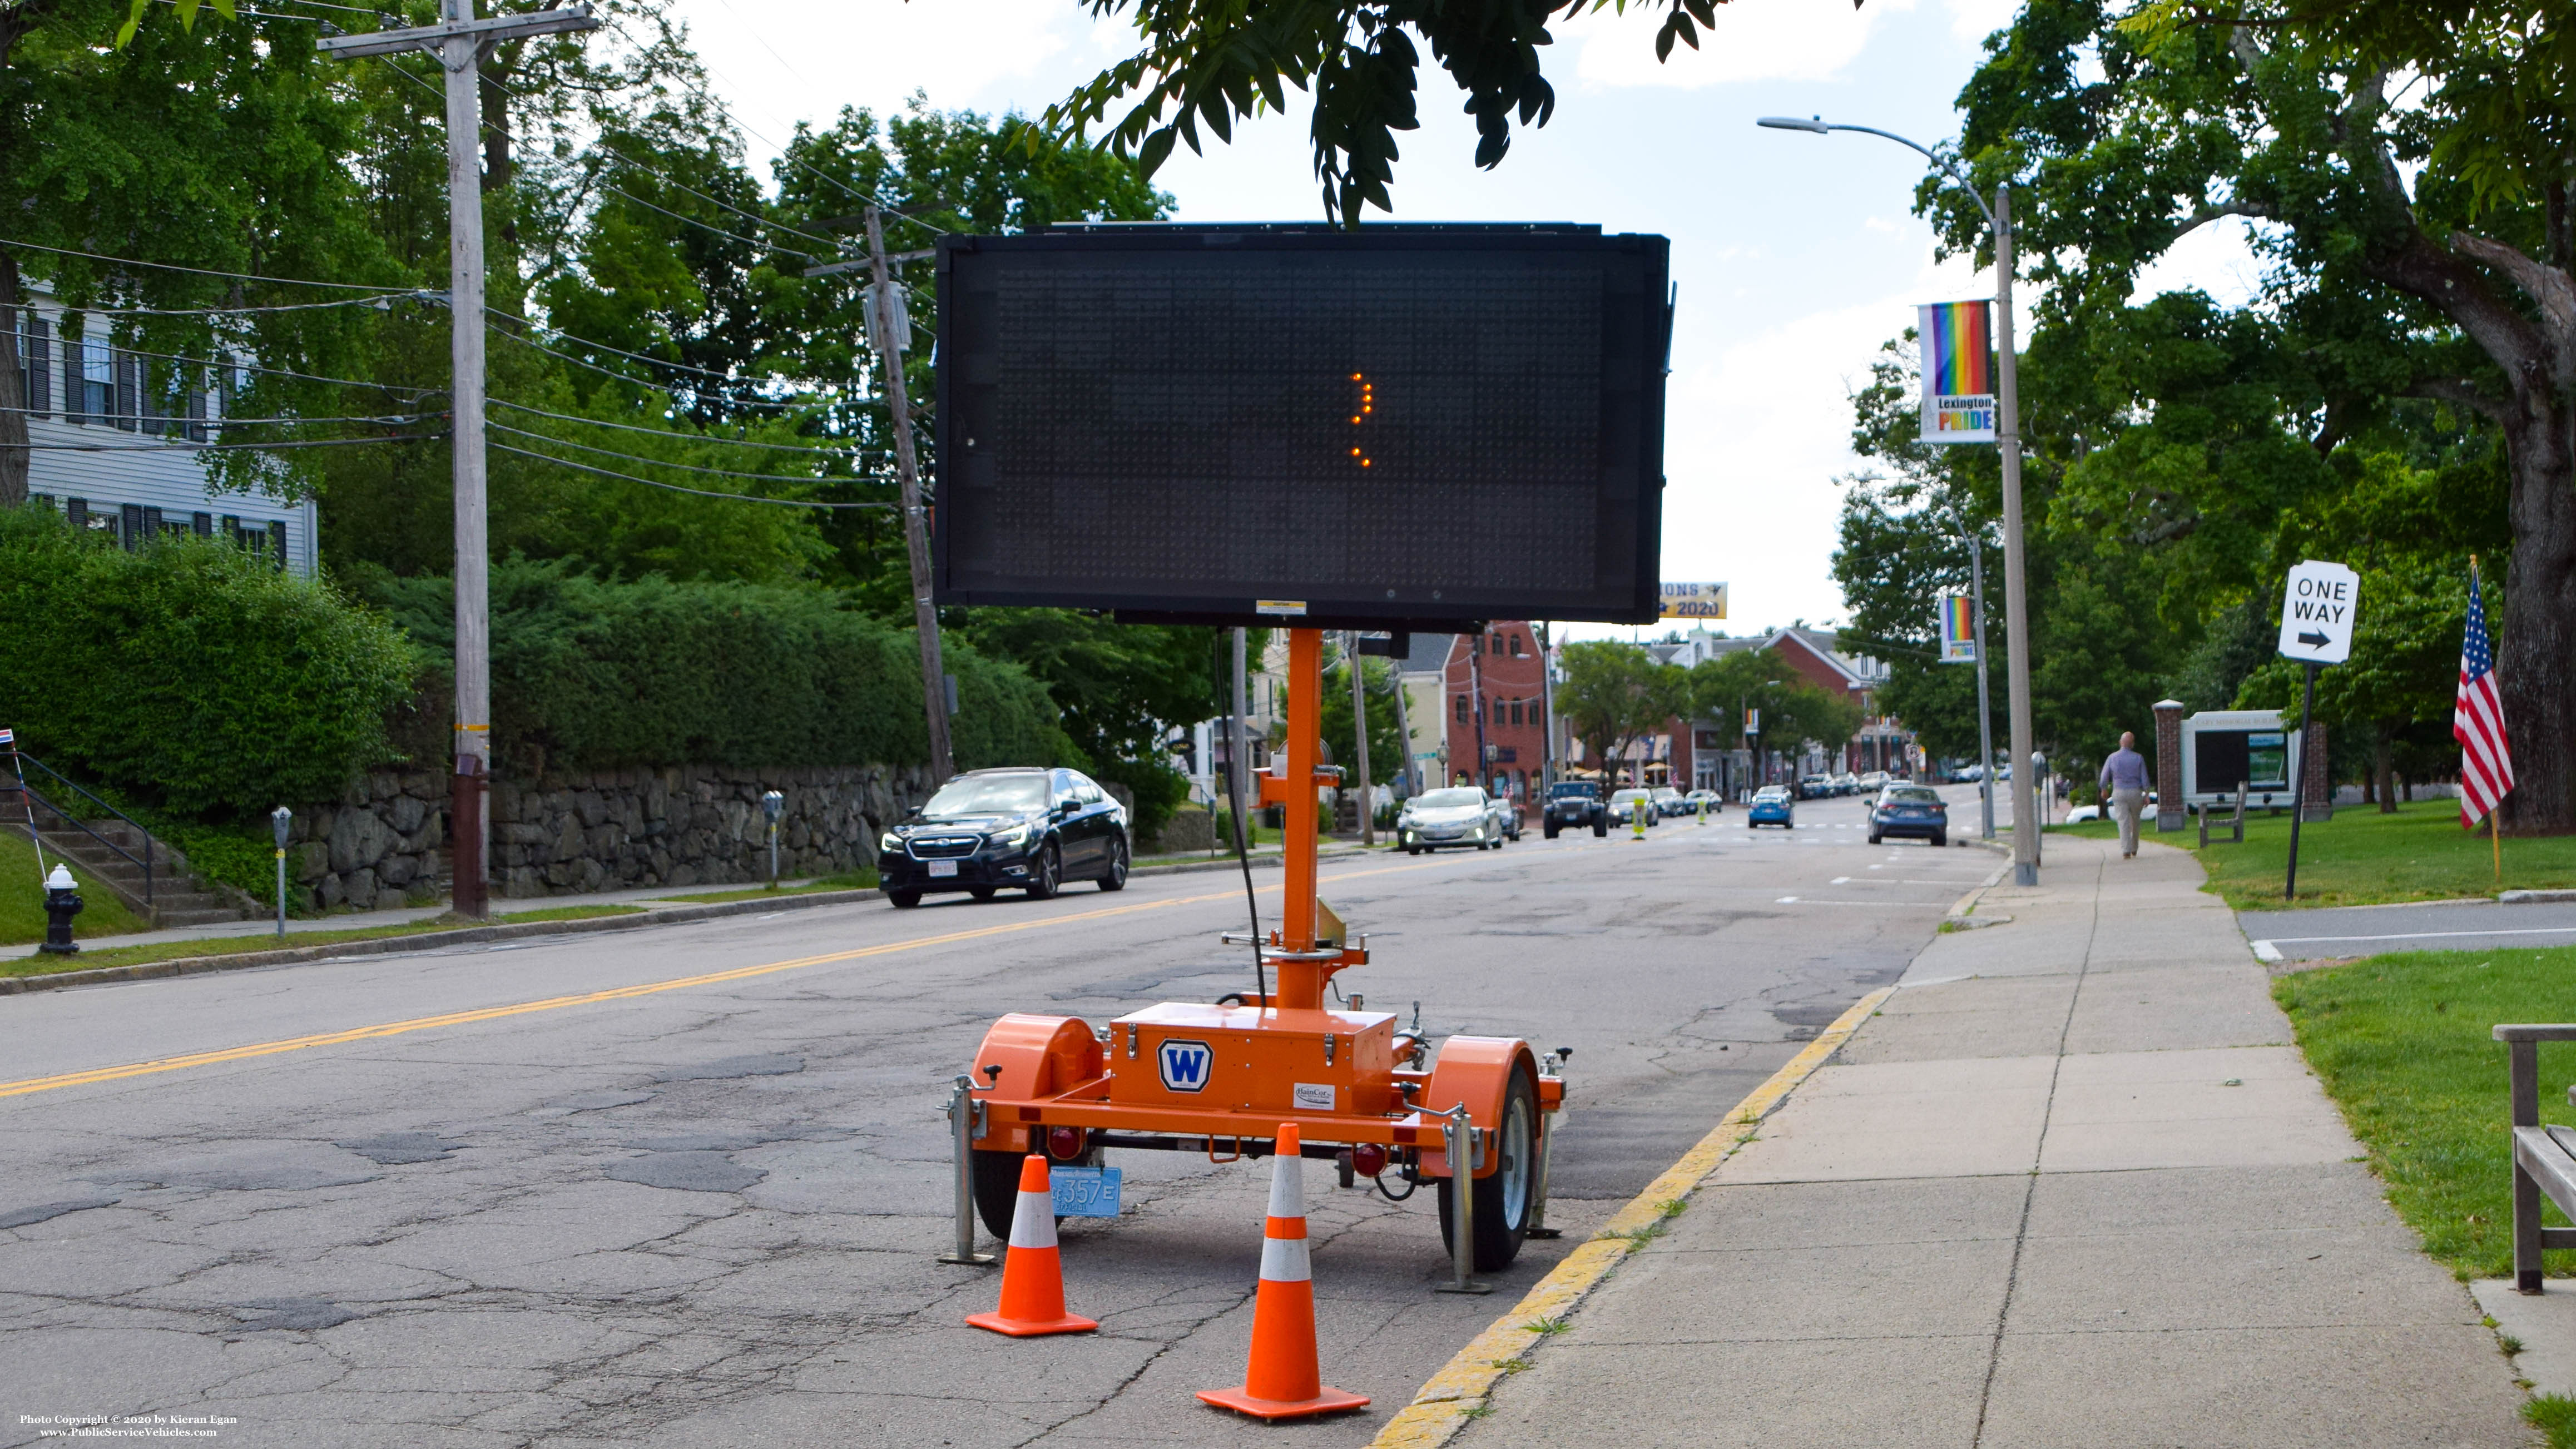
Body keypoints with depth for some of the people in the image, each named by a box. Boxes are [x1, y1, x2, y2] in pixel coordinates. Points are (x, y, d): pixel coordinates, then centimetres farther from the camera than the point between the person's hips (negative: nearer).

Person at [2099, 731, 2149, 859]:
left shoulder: (2112, 757, -1)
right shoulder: (2138, 758, -2)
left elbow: (2104, 777, 3)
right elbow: (2144, 778, -3)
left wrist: (2104, 790, 20)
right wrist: (2147, 795, 2)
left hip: (2119, 792, 0)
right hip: (2135, 792, 0)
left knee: (2124, 822, -4)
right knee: (2135, 822, 16)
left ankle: (2126, 851, -14)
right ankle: (2134, 850, 24)